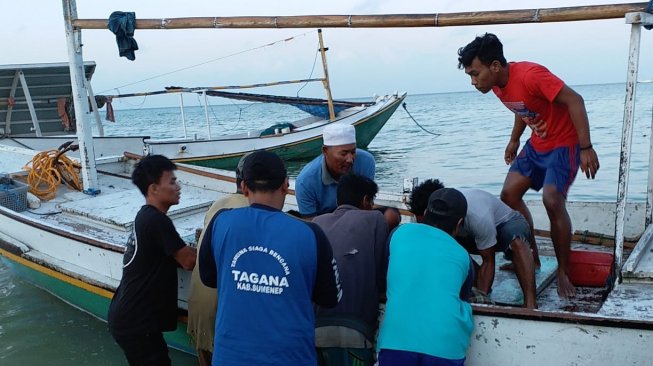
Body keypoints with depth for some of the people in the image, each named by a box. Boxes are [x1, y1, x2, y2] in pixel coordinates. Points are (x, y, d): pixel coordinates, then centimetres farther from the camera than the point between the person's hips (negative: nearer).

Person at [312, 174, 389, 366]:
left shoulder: (317, 223, 17)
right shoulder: (375, 219, 7)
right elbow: (383, 275, 7)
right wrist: (377, 293, 28)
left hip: (312, 329, 4)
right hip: (350, 331, -4)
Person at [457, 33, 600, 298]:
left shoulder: (530, 75, -29)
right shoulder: (497, 84, -3)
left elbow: (574, 101, -29)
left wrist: (586, 148, -33)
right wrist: (514, 140, 16)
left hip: (564, 143, -8)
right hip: (537, 144, 9)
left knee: (552, 202, -21)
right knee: (509, 195, 2)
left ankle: (563, 273, -6)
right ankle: (532, 256, 15)